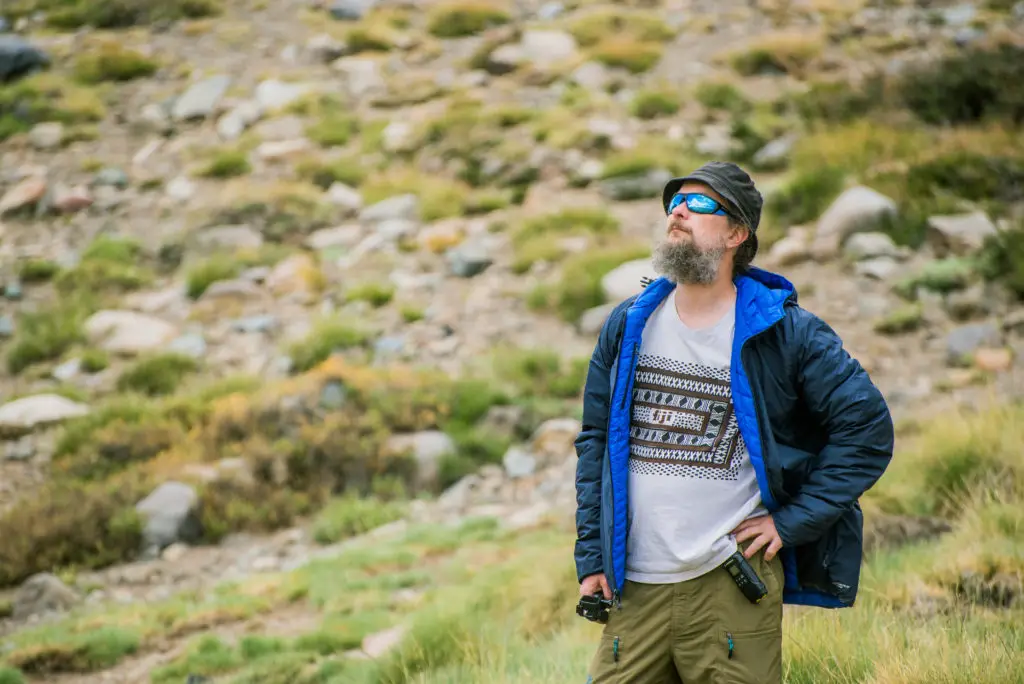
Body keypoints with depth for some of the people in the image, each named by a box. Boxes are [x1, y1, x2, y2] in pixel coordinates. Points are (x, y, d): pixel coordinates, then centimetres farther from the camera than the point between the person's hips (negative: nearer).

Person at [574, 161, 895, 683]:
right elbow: (595, 441, 14)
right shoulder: (628, 325, 9)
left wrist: (793, 521, -5)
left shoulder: (785, 331, -1)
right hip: (633, 587, 3)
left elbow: (867, 427, -2)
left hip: (732, 584, -3)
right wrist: (591, 557, 8)